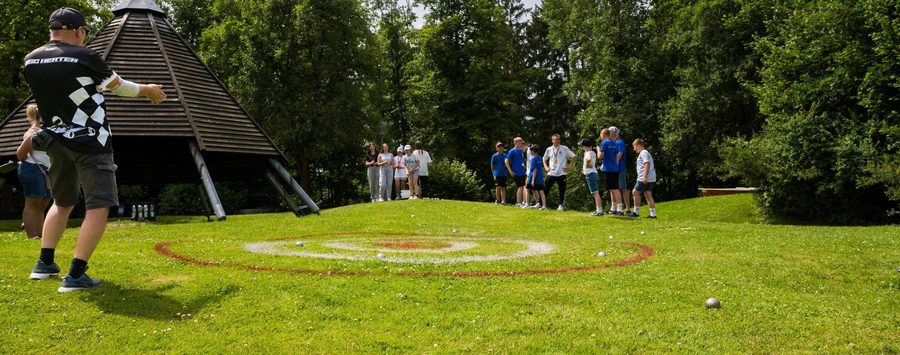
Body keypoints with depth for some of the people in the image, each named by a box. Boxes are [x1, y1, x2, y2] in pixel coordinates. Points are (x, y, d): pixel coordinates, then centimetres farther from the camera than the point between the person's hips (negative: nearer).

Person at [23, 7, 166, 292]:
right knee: (98, 207, -4)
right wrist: (147, 90, 18)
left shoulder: (30, 61, 3)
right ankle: (75, 275, -10)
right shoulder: (83, 57, -14)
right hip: (89, 143, -7)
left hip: (55, 142, 7)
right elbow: (117, 86, 0)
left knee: (62, 202, 24)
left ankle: (44, 264, 24)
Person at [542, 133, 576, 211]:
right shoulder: (549, 149, 7)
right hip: (551, 173, 2)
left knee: (562, 191, 2)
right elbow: (544, 159, 23)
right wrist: (546, 167, 8)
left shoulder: (564, 148, -1)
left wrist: (569, 166, -2)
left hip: (561, 173, -2)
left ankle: (561, 205, 13)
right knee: (546, 190, -1)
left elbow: (573, 157, 3)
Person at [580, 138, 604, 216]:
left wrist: (587, 165, -16)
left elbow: (589, 159, -34)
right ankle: (598, 210, 16)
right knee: (596, 193, 12)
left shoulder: (588, 153, -11)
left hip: (590, 174, -9)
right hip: (595, 173, 9)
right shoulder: (593, 153, 16)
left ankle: (599, 210, -13)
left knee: (595, 193, -11)